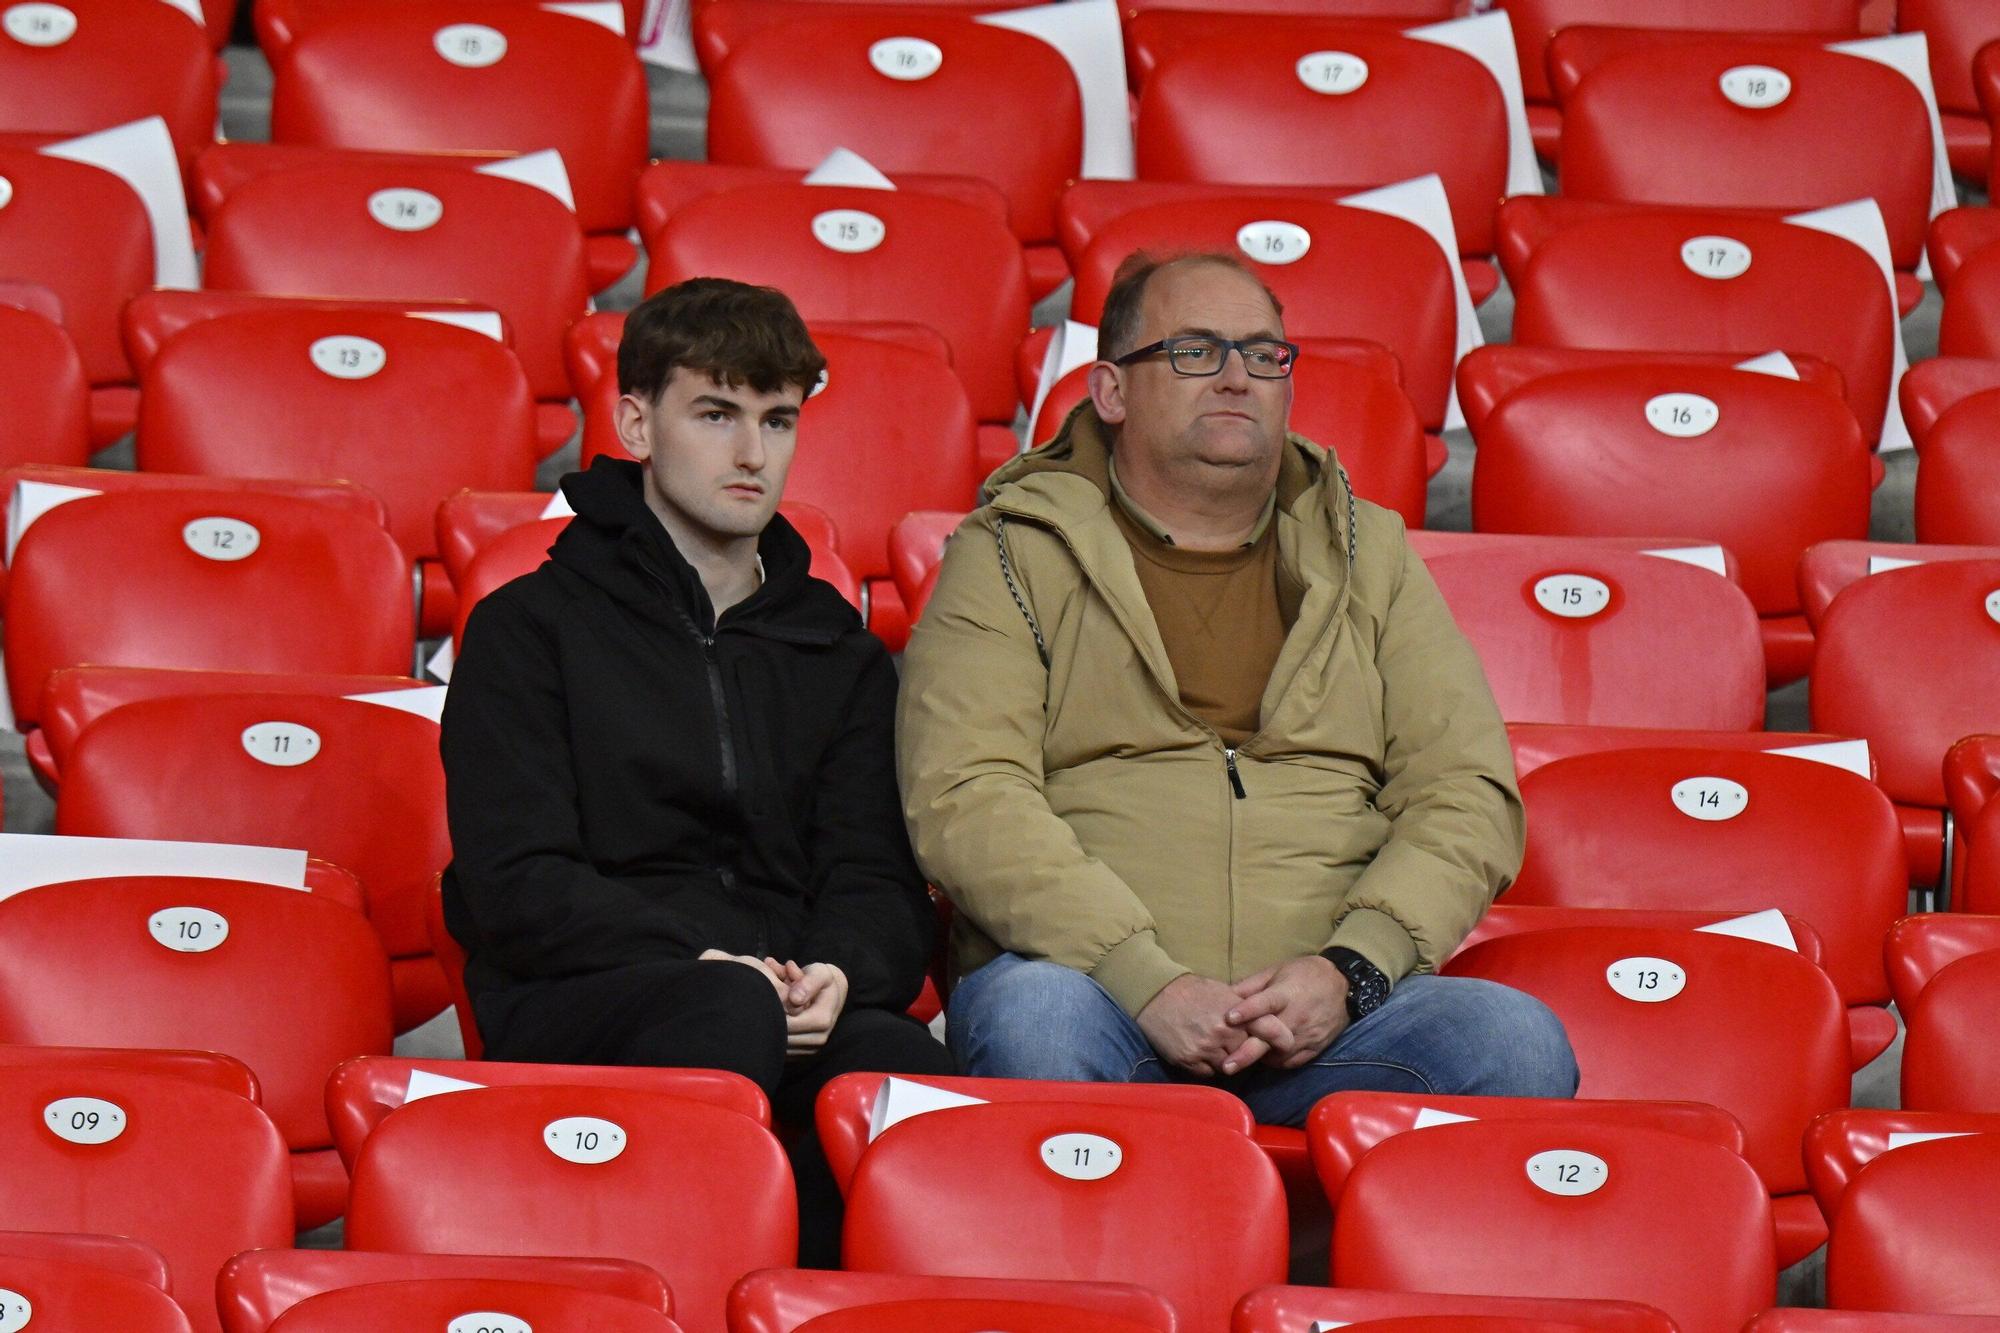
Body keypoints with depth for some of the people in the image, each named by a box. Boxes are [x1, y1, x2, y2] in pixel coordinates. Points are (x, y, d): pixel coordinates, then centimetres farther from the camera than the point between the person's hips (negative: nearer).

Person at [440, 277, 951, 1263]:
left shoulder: (839, 652, 27)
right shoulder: (530, 627, 13)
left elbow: (877, 877, 17)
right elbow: (516, 884, 1)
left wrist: (840, 973, -9)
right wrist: (697, 962, -15)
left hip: (799, 1011, 3)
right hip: (571, 1006, -3)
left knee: (903, 1065, -34)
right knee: (728, 1014, -39)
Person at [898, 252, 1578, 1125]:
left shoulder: (1369, 555, 21)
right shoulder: (1010, 557, 10)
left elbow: (1469, 797, 11)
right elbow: (966, 799, -5)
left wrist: (1347, 971, -9)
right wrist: (1150, 983, -18)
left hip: (1328, 1018, 3)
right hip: (1100, 989, -2)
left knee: (1515, 1040, -27)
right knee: (1031, 1016, -38)